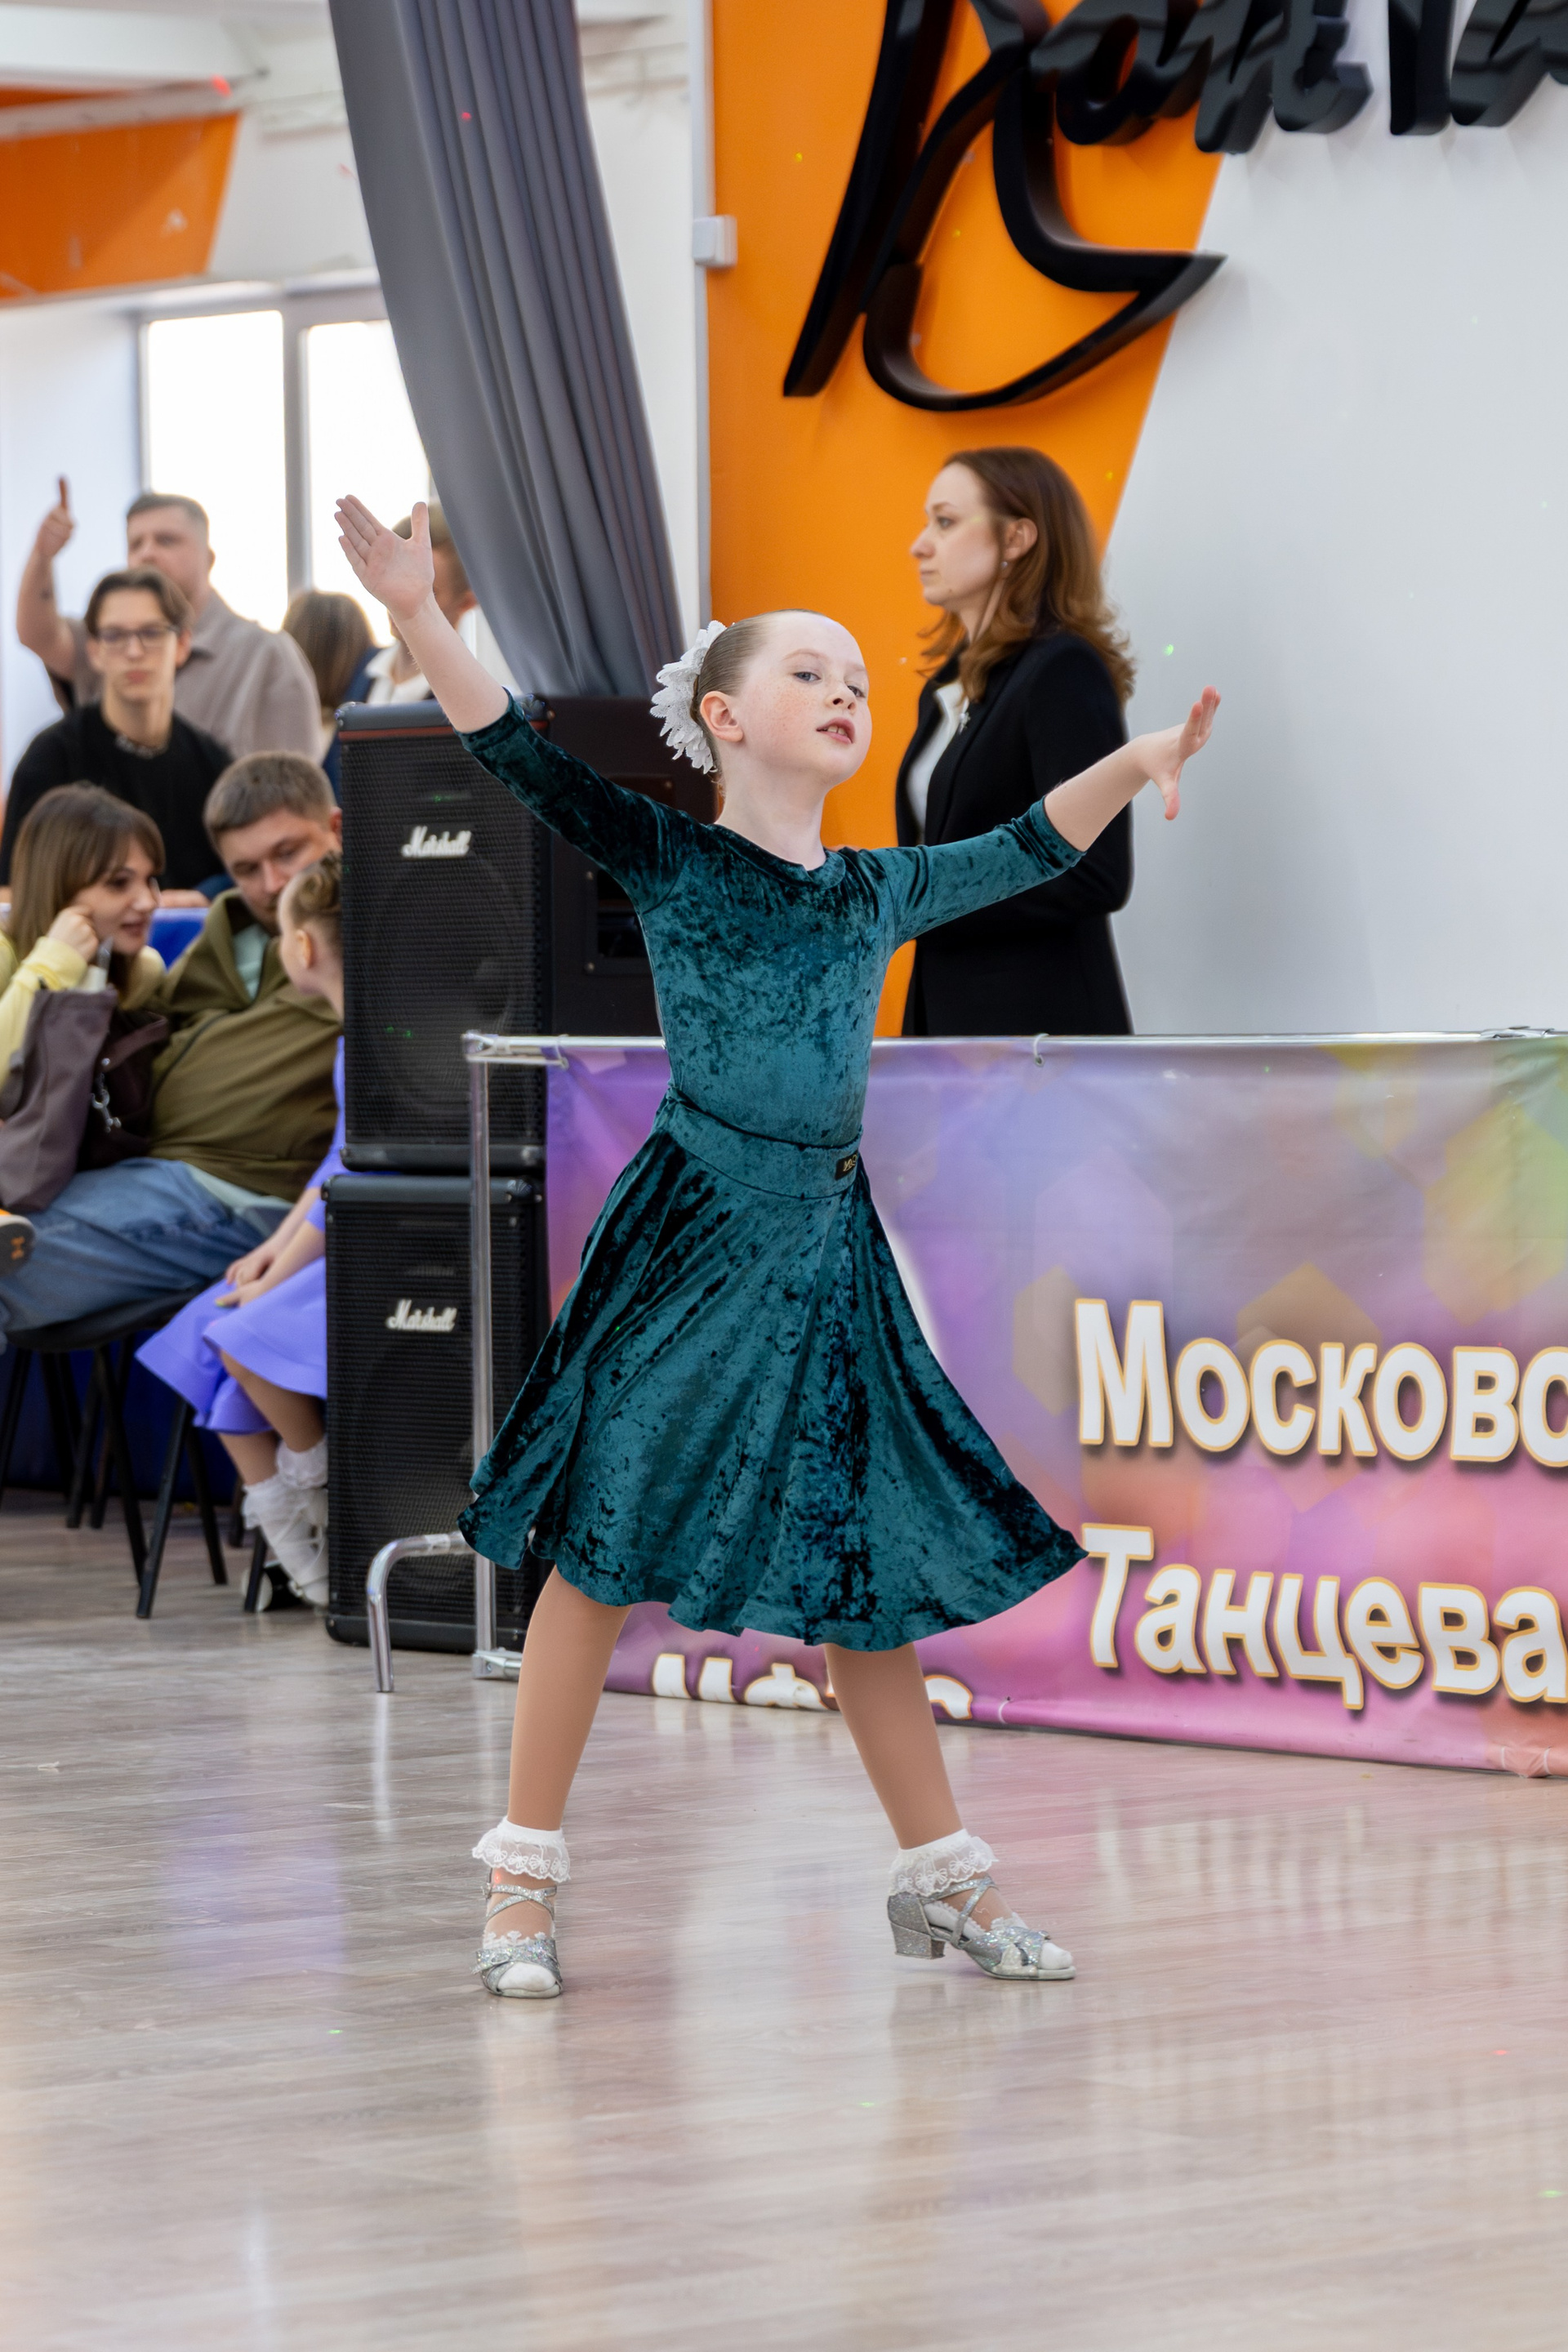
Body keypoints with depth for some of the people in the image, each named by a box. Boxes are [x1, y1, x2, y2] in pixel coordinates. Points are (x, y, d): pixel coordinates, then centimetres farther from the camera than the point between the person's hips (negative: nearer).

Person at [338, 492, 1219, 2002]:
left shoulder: (878, 892, 14)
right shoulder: (665, 857, -1)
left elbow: (1028, 852, 29)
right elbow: (517, 752, -12)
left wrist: (1131, 762, 21)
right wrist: (417, 613, -24)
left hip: (828, 1241, 5)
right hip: (685, 1235, -5)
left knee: (870, 1565, 9)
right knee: (601, 1544, -3)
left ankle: (937, 1878, 18)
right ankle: (524, 1879, 5)